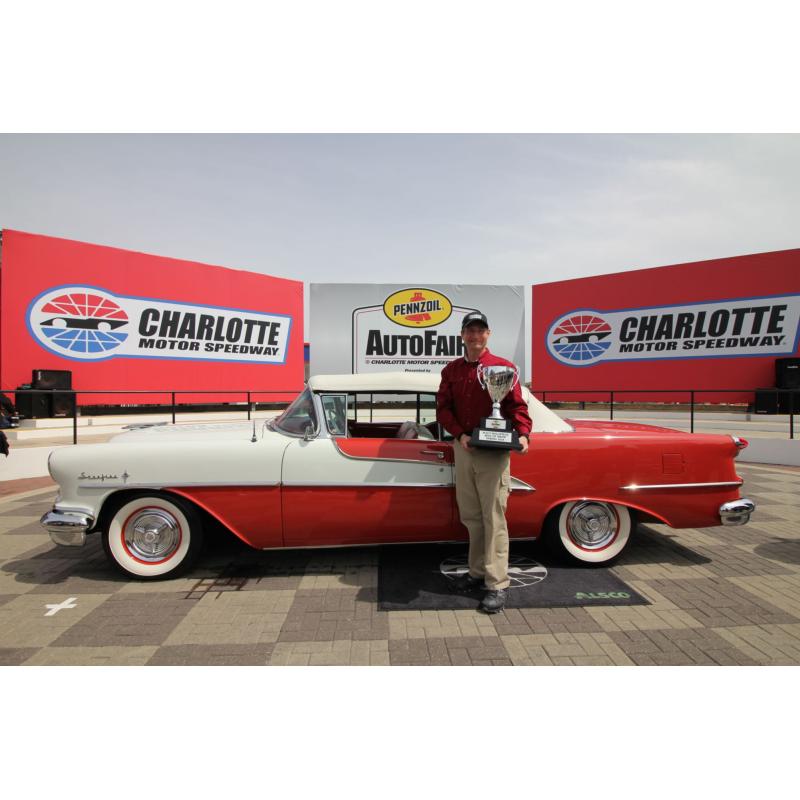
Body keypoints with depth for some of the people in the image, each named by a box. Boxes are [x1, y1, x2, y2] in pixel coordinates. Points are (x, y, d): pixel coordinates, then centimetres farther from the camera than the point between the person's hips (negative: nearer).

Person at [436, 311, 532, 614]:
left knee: (493, 517, -4)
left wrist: (523, 434, -20)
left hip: (494, 451, -4)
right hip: (463, 449, 4)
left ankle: (497, 584, 4)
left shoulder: (503, 367, 0)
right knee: (470, 516, 11)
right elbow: (443, 408, 7)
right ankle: (477, 572, 26)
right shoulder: (451, 370, 11)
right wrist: (460, 434, -9)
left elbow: (517, 406, -3)